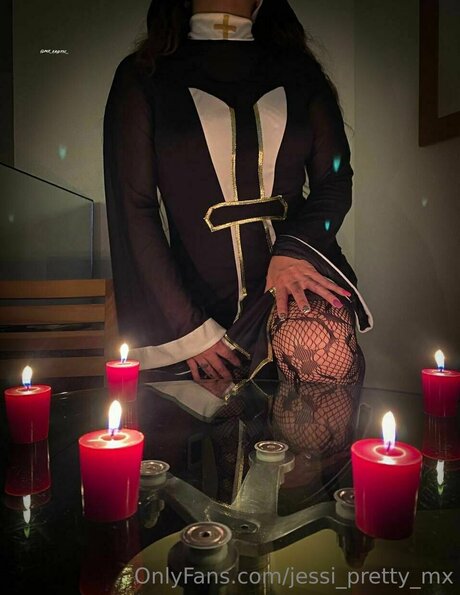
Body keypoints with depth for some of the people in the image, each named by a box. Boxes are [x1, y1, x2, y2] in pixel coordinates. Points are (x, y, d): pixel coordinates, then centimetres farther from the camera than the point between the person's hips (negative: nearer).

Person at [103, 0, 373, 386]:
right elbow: (134, 211, -2)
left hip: (296, 266, 1)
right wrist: (189, 328, -8)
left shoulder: (298, 69, 13)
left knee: (320, 341, -28)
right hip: (200, 295, 0)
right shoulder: (142, 77, 5)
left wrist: (293, 250, -15)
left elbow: (335, 179, 8)